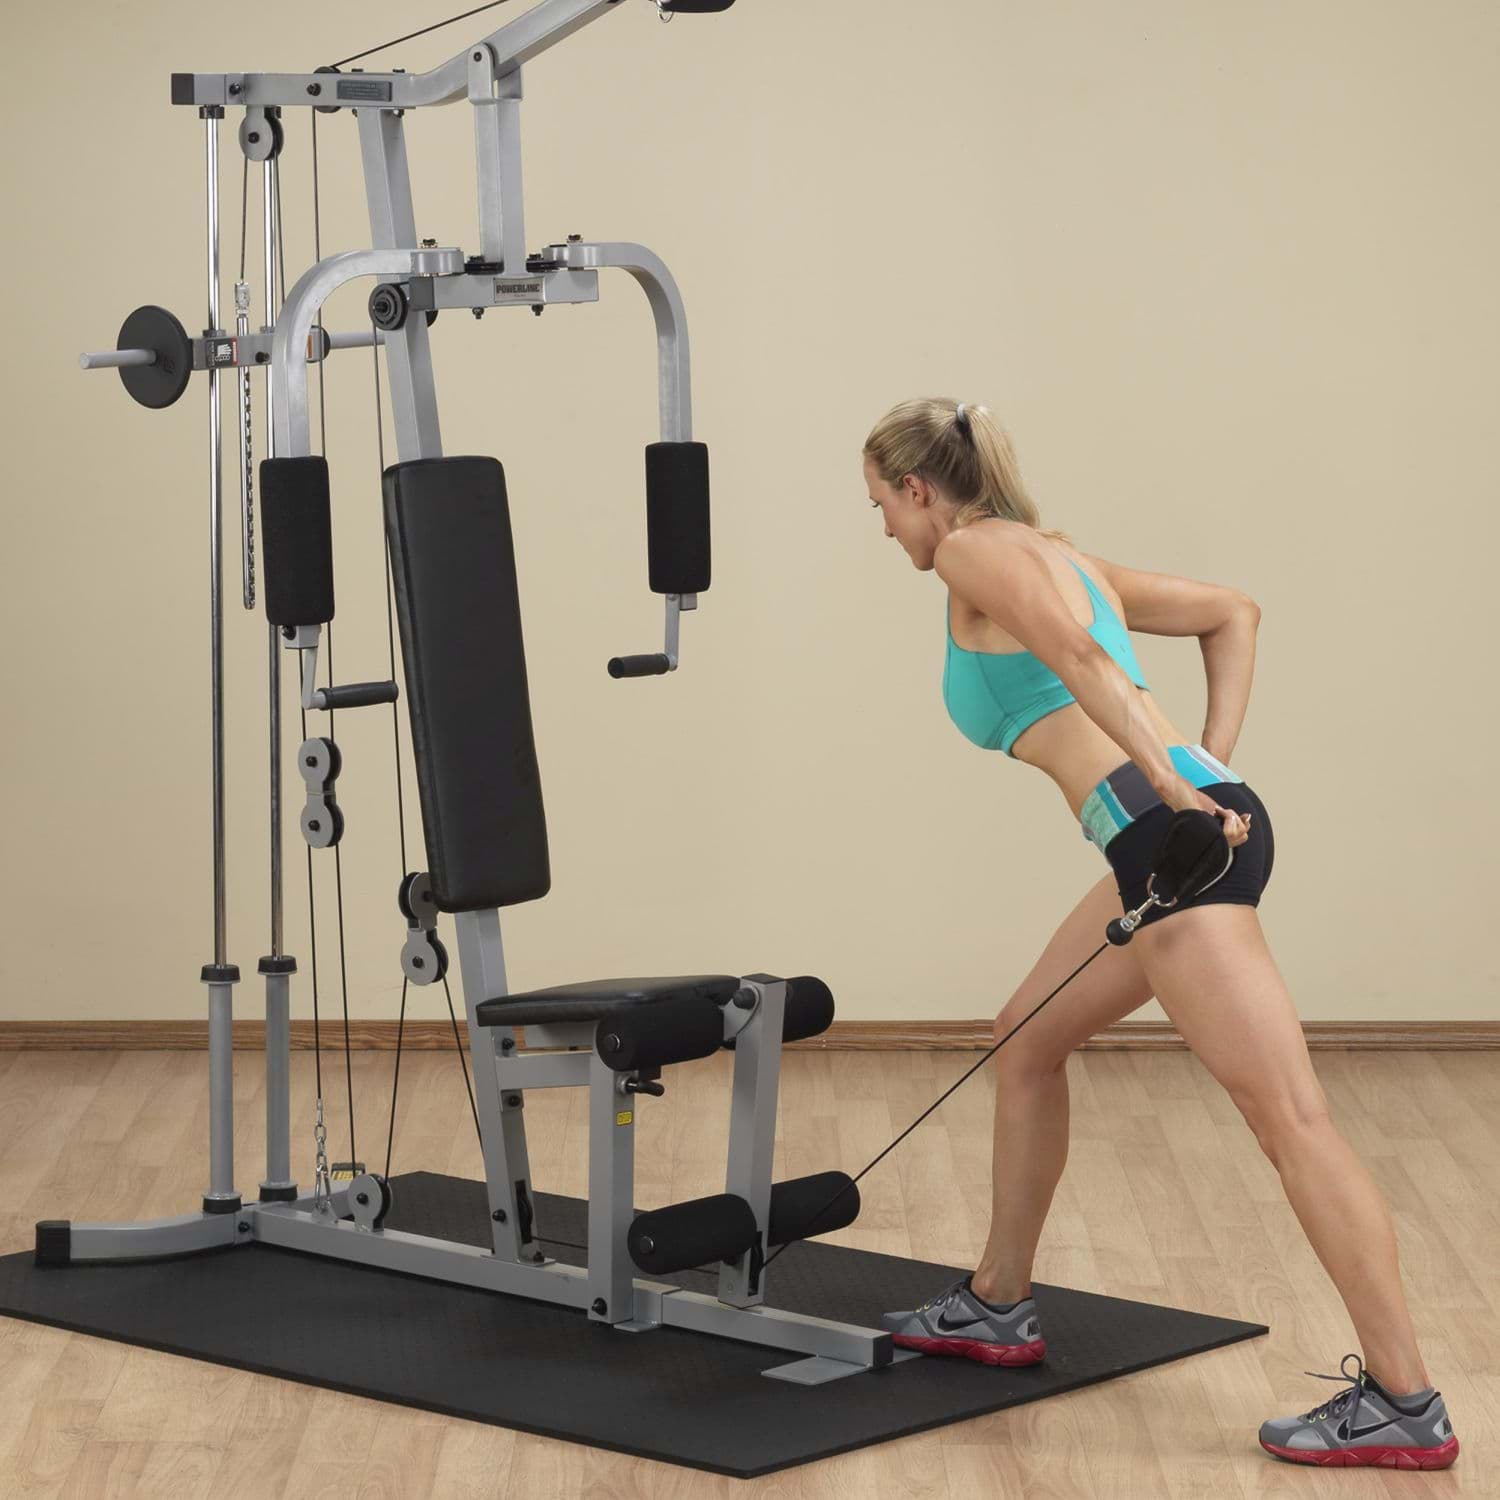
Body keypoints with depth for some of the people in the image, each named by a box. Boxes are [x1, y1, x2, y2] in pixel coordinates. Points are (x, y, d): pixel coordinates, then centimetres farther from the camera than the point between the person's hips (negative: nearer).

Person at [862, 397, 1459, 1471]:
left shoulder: (975, 550, 1)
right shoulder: (1057, 555, 26)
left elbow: (1073, 652, -18)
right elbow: (1233, 612, 28)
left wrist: (1175, 790, -21)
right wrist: (1211, 766, 18)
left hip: (1171, 834, -10)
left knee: (1288, 1115, -11)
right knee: (1027, 1043, 24)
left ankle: (1404, 1404, -11)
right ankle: (998, 1309, 35)